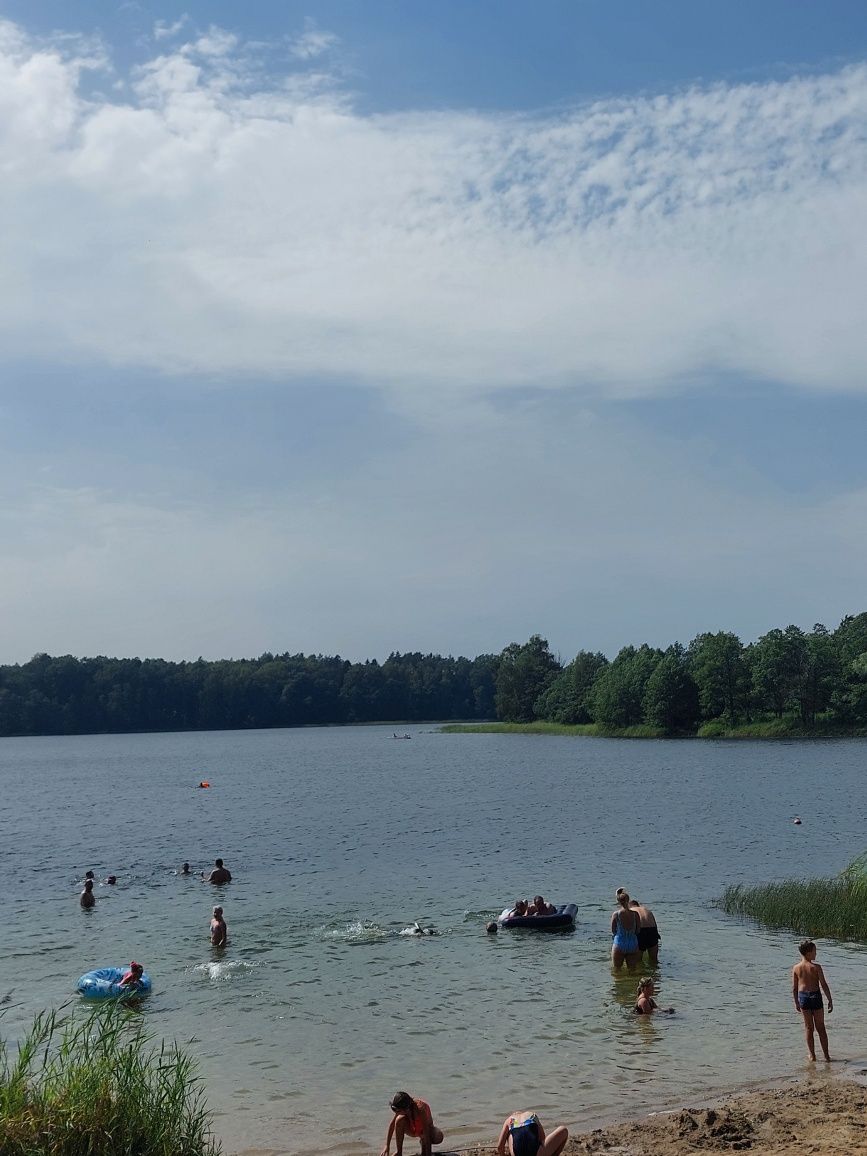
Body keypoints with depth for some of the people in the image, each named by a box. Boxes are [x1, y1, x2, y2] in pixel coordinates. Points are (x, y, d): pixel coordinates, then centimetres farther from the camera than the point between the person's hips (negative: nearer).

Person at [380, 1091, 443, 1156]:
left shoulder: (420, 1108, -38)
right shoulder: (401, 1109, -24)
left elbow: (426, 1133, -38)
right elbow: (392, 1125, -13)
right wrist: (386, 1146, -15)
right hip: (412, 1129, 3)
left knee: (438, 1138, -34)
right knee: (399, 1119, -29)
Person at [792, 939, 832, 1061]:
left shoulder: (796, 968, -2)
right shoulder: (816, 967, -12)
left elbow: (794, 988, 4)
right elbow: (824, 985, -11)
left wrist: (796, 1003, 15)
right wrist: (830, 1000, -1)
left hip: (803, 997, 2)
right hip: (815, 996, -2)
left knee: (808, 1028, 13)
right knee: (821, 1027, 10)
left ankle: (812, 1055, 16)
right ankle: (826, 1055, 15)